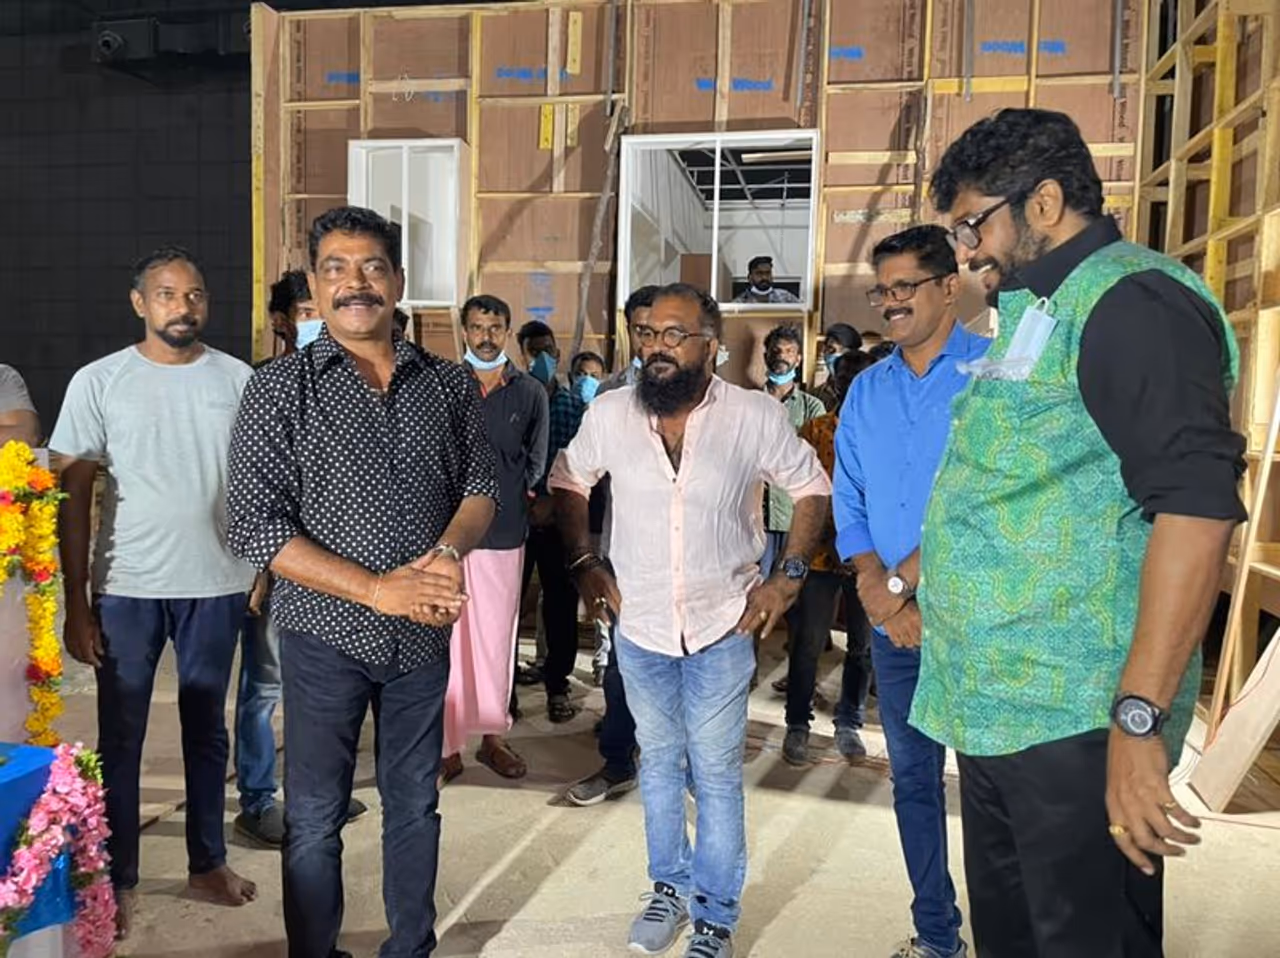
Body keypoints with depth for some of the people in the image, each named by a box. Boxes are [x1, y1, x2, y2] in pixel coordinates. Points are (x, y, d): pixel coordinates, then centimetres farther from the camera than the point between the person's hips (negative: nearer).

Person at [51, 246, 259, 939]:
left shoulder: (238, 380, 2)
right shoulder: (99, 382, -1)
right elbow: (73, 497, -1)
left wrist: (265, 567, -3)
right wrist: (76, 603, -4)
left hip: (216, 586, 1)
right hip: (126, 588, -1)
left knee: (207, 728, 14)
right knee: (121, 735, 9)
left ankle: (208, 862, 30)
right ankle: (117, 878, 25)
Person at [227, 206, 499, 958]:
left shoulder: (451, 385, 2)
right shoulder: (280, 389, -7)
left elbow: (481, 484, 4)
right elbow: (255, 525, -12)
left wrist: (450, 549, -18)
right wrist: (377, 589, -19)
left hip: (425, 633, 3)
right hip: (326, 634, -2)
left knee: (415, 805, 17)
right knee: (315, 817, 10)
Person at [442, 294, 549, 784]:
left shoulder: (530, 392, 6)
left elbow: (535, 464, 10)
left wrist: (510, 498, 3)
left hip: (503, 532, 2)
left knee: (497, 637, 10)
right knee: (446, 638, 1)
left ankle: (492, 735, 25)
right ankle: (446, 746, 13)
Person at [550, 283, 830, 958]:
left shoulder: (756, 416, -13)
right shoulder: (608, 413, -7)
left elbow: (812, 489, 1)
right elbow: (567, 482, 10)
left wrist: (790, 574, -7)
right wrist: (583, 562, 2)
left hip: (723, 628, -2)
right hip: (639, 625, 2)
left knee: (716, 775, 8)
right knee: (659, 762, 19)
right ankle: (670, 887, 41)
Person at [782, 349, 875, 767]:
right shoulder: (813, 431, 3)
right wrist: (830, 538, -14)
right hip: (822, 554, -1)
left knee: (863, 645, 10)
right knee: (808, 642, 3)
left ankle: (849, 724, 26)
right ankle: (797, 725, 18)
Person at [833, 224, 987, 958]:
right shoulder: (866, 390, 9)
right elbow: (848, 502, 7)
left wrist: (899, 581, -15)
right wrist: (878, 594, -8)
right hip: (896, 625, 6)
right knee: (913, 781, 15)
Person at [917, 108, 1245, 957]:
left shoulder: (1131, 300, -13)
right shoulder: (1042, 315, 18)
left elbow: (1197, 504, -25)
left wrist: (1140, 719, -28)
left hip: (1070, 721, -9)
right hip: (996, 708, 9)